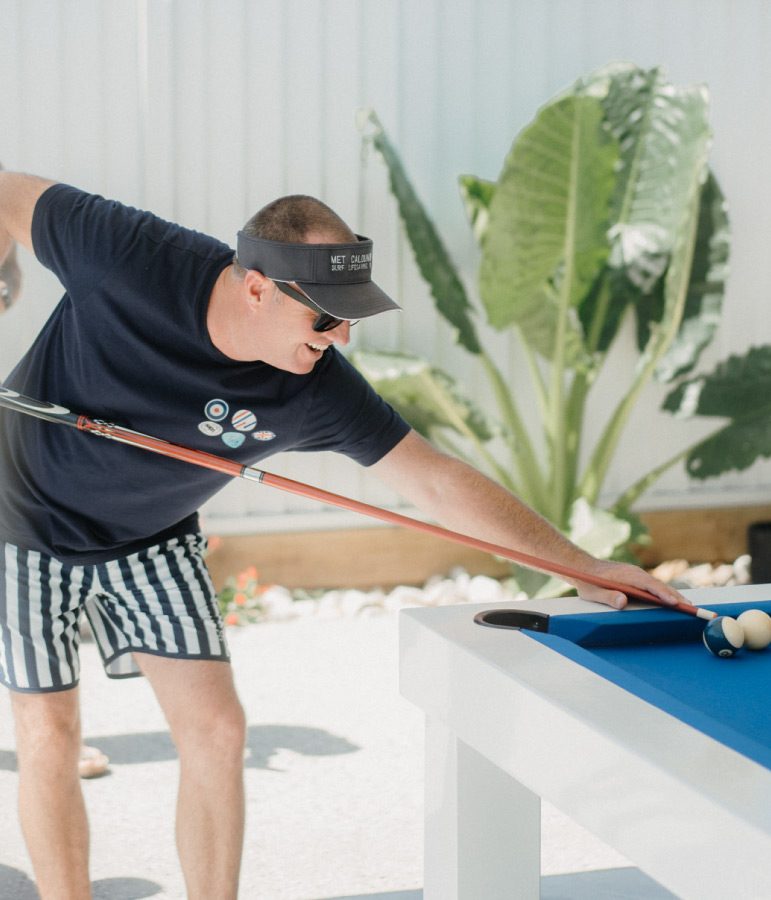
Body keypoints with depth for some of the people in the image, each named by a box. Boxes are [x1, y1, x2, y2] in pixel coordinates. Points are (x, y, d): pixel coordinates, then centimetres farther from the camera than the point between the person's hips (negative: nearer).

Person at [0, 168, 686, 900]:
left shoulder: (317, 388, -23)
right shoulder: (131, 257, -32)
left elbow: (437, 484, -19)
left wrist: (580, 566, -23)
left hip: (151, 542, 3)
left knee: (214, 731, -3)